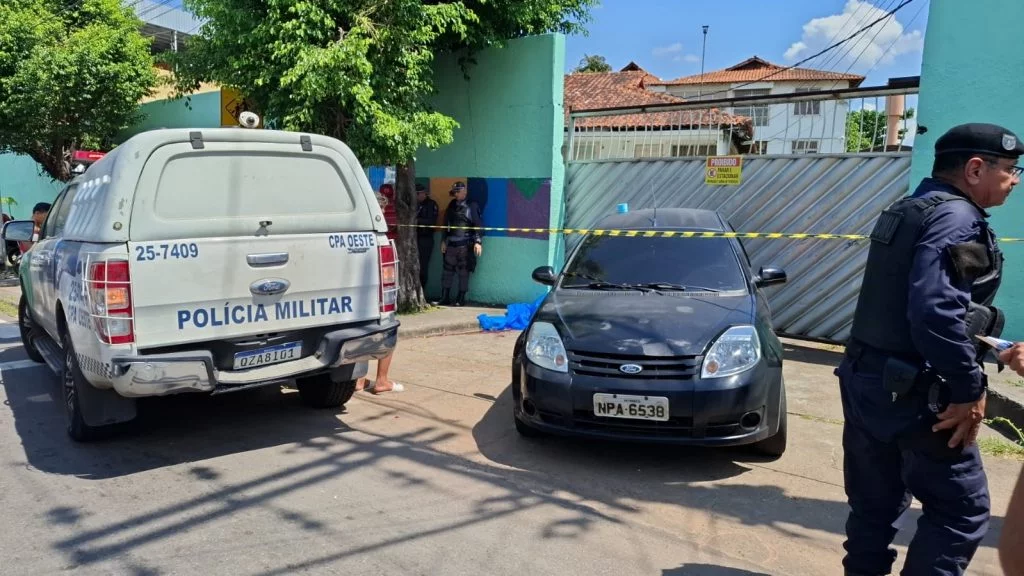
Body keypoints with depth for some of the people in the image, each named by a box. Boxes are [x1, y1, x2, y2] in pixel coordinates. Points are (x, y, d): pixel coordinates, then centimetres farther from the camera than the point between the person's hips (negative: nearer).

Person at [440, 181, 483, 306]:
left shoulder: (471, 206, -1)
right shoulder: (452, 205, 14)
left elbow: (478, 225, -6)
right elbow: (446, 224, 18)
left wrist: (478, 242, -14)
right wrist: (443, 241, 13)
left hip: (465, 245, -5)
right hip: (451, 244, 5)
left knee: (463, 272, 1)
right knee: (447, 270, 5)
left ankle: (461, 299, 7)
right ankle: (445, 298, 12)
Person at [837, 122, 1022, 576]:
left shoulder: (905, 212, 16)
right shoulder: (956, 217, -14)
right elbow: (936, 310, -28)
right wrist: (969, 388, -20)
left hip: (868, 378, 10)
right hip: (913, 391, -10)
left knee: (875, 503, 18)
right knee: (961, 511, 4)